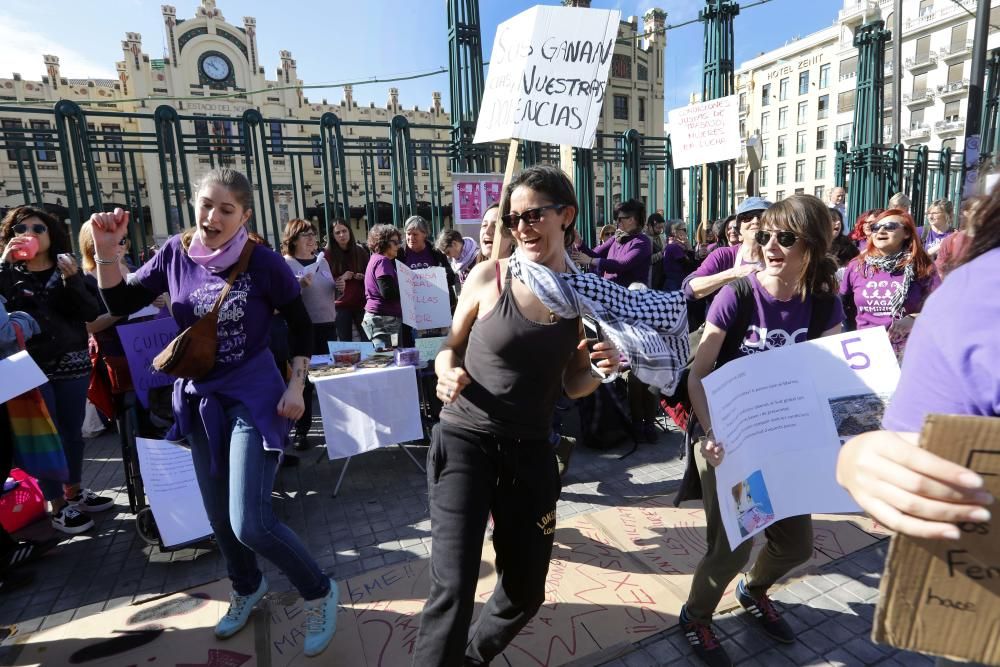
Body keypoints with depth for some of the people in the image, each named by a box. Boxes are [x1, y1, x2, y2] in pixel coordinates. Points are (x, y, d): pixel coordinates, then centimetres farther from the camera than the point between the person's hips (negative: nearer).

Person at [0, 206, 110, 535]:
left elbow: (92, 313, -5)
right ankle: (58, 506, 15)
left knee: (72, 432, 11)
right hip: (31, 366, -1)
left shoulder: (68, 269, 5)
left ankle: (74, 492, 28)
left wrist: (73, 280, -19)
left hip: (72, 363, 2)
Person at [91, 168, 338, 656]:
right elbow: (120, 304, 3)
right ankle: (247, 587, 47)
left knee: (251, 524, -12)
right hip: (200, 399, 6)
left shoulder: (264, 262, -15)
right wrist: (107, 249, -11)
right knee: (218, 515, 19)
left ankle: (319, 592, 14)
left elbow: (301, 326, -5)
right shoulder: (175, 253, -3)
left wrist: (296, 386, -10)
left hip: (254, 397, -5)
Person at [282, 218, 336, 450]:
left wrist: (339, 289, 0)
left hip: (327, 325, 6)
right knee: (304, 379, 0)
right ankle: (301, 430, 12)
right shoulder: (284, 264, -6)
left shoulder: (322, 261, 12)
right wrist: (300, 285, -25)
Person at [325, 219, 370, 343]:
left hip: (361, 303, 2)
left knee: (368, 340, 0)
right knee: (345, 342, 3)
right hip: (341, 306, -2)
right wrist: (340, 279, -14)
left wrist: (363, 277, -7)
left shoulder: (360, 251, 7)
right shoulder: (327, 254, -1)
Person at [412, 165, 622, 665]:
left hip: (530, 449, 4)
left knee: (526, 592, 16)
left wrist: (601, 369, -14)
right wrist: (447, 374, -19)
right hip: (465, 440, -3)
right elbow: (451, 348, 2)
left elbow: (573, 385, 6)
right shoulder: (488, 276, -10)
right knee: (453, 588, -11)